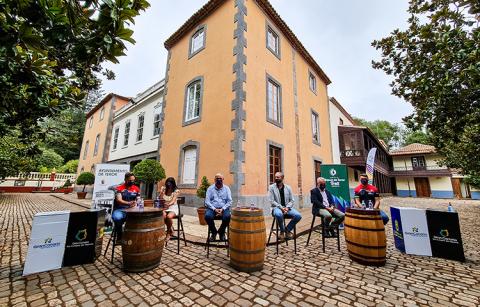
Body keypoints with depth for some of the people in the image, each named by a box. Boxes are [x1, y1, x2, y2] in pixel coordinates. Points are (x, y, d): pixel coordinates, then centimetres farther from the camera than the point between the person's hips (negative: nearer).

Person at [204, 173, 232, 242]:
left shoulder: (227, 188, 5)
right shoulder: (210, 188, 4)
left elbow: (229, 201, 0)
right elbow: (207, 201, -3)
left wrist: (222, 209, -15)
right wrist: (214, 209, -17)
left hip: (223, 208, 0)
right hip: (212, 208, 0)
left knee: (227, 216, -31)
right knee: (207, 216, -30)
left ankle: (221, 232, 2)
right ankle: (214, 232, 0)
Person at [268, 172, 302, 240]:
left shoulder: (288, 187, 8)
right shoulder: (271, 187, -1)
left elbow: (292, 200, 7)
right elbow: (271, 201, -7)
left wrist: (287, 207, -12)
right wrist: (281, 207, -17)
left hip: (287, 208, 3)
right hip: (276, 208, -3)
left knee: (298, 216, -22)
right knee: (279, 214, -38)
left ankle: (287, 230, 2)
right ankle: (282, 231, -8)